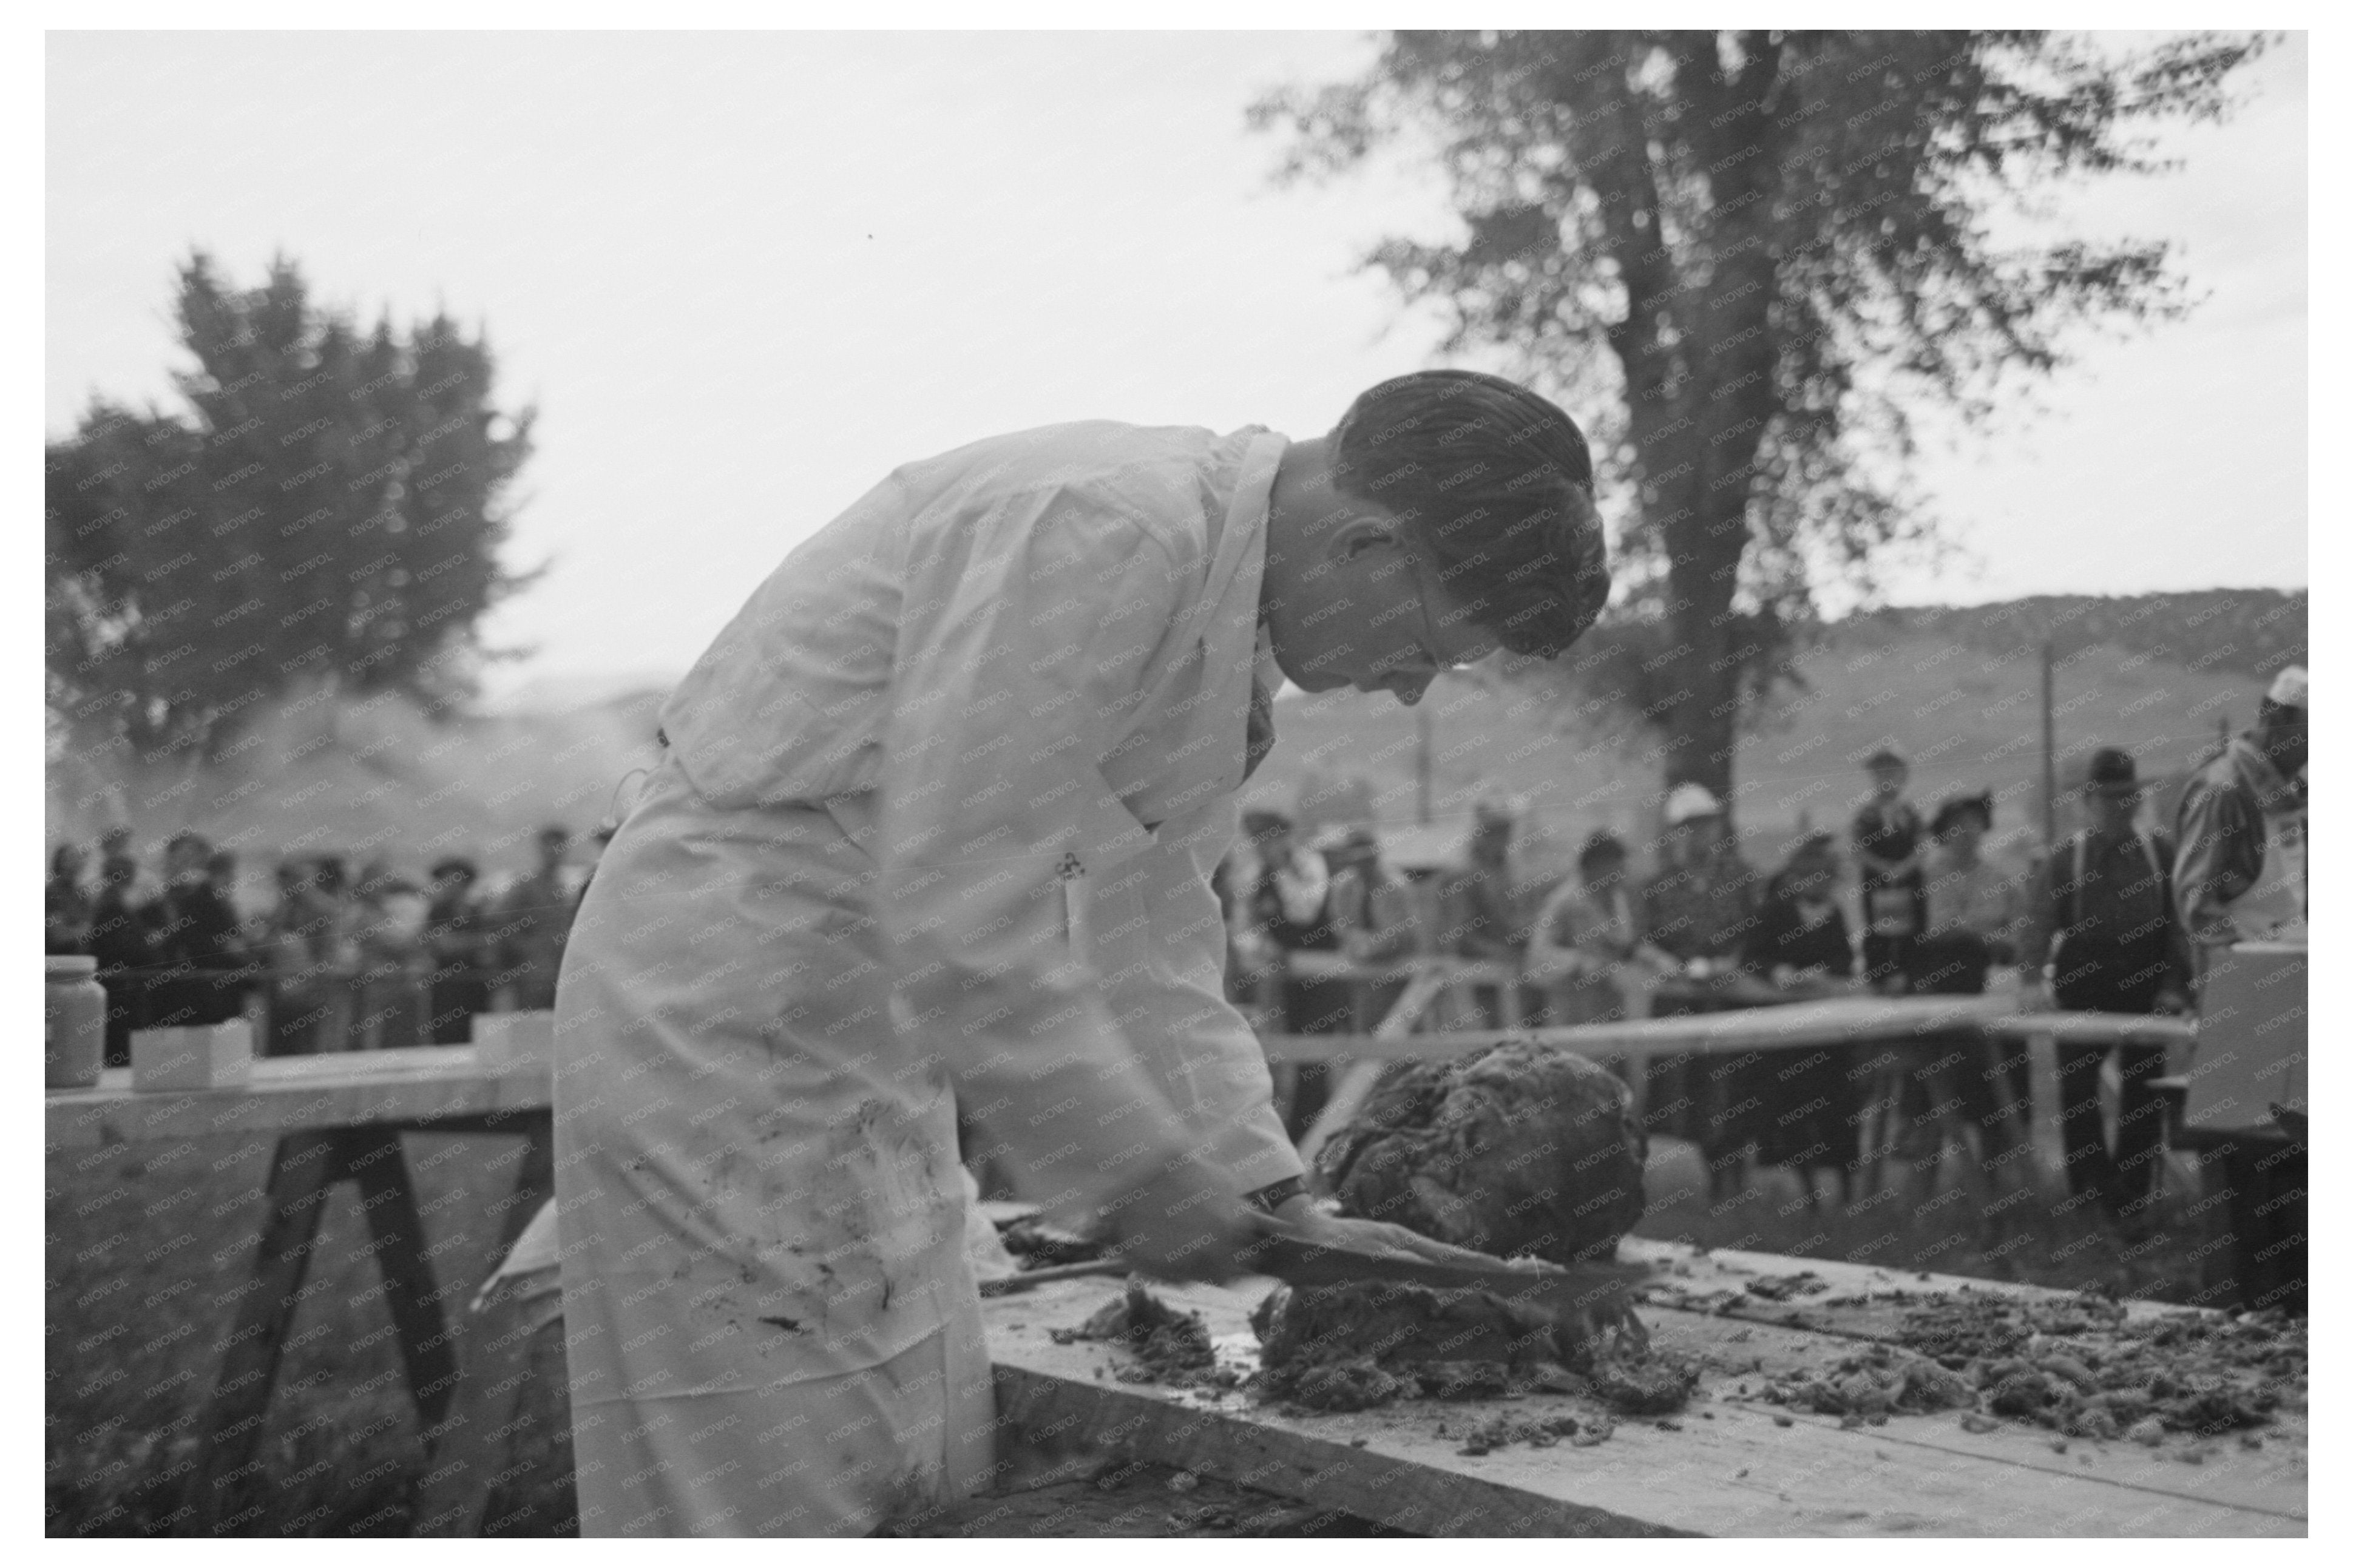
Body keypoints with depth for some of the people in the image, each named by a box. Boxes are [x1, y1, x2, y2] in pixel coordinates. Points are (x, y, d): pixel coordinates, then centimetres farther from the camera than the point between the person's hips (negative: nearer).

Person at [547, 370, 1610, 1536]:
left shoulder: (1228, 629, 7)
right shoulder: (1104, 527, -25)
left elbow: (1154, 945, 13)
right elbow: (956, 914, -27)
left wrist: (1277, 1203, 7)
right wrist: (1133, 1172, -17)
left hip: (872, 1023, 10)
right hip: (723, 1006, -10)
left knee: (933, 1481, 14)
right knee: (772, 1496, -3)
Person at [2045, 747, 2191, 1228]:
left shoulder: (2161, 853, 4)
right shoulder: (2068, 857, 3)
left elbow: (2178, 922, 2)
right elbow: (2044, 922, 1)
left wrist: (2174, 985, -7)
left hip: (2144, 989, 0)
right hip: (2083, 990, 0)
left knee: (2142, 1094, 3)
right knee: (2076, 1089, 0)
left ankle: (2130, 1198, 14)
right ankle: (2089, 1189, 9)